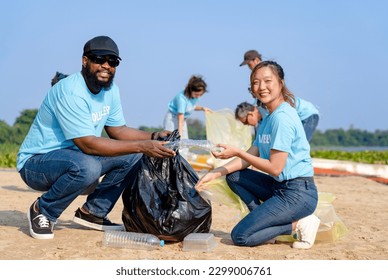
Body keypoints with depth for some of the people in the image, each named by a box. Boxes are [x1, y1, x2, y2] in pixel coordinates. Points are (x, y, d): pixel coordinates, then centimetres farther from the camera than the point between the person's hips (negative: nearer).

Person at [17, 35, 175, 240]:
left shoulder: (111, 89, 1)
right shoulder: (70, 91, -26)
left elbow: (118, 130, 8)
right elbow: (88, 144, -30)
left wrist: (153, 137, -10)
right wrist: (142, 146, -32)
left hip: (75, 155, 8)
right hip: (36, 162, -8)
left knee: (133, 156, -4)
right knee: (87, 167, -38)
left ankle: (93, 212, 6)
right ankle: (42, 211, -10)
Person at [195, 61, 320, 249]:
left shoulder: (282, 117, -16)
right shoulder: (268, 118, 14)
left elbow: (275, 168, -18)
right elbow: (250, 157, 10)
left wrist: (237, 152, -11)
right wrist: (214, 173, -2)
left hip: (298, 194, -10)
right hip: (280, 187, 10)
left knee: (240, 236, -11)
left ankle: (298, 224, -3)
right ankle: (264, 218, 1)